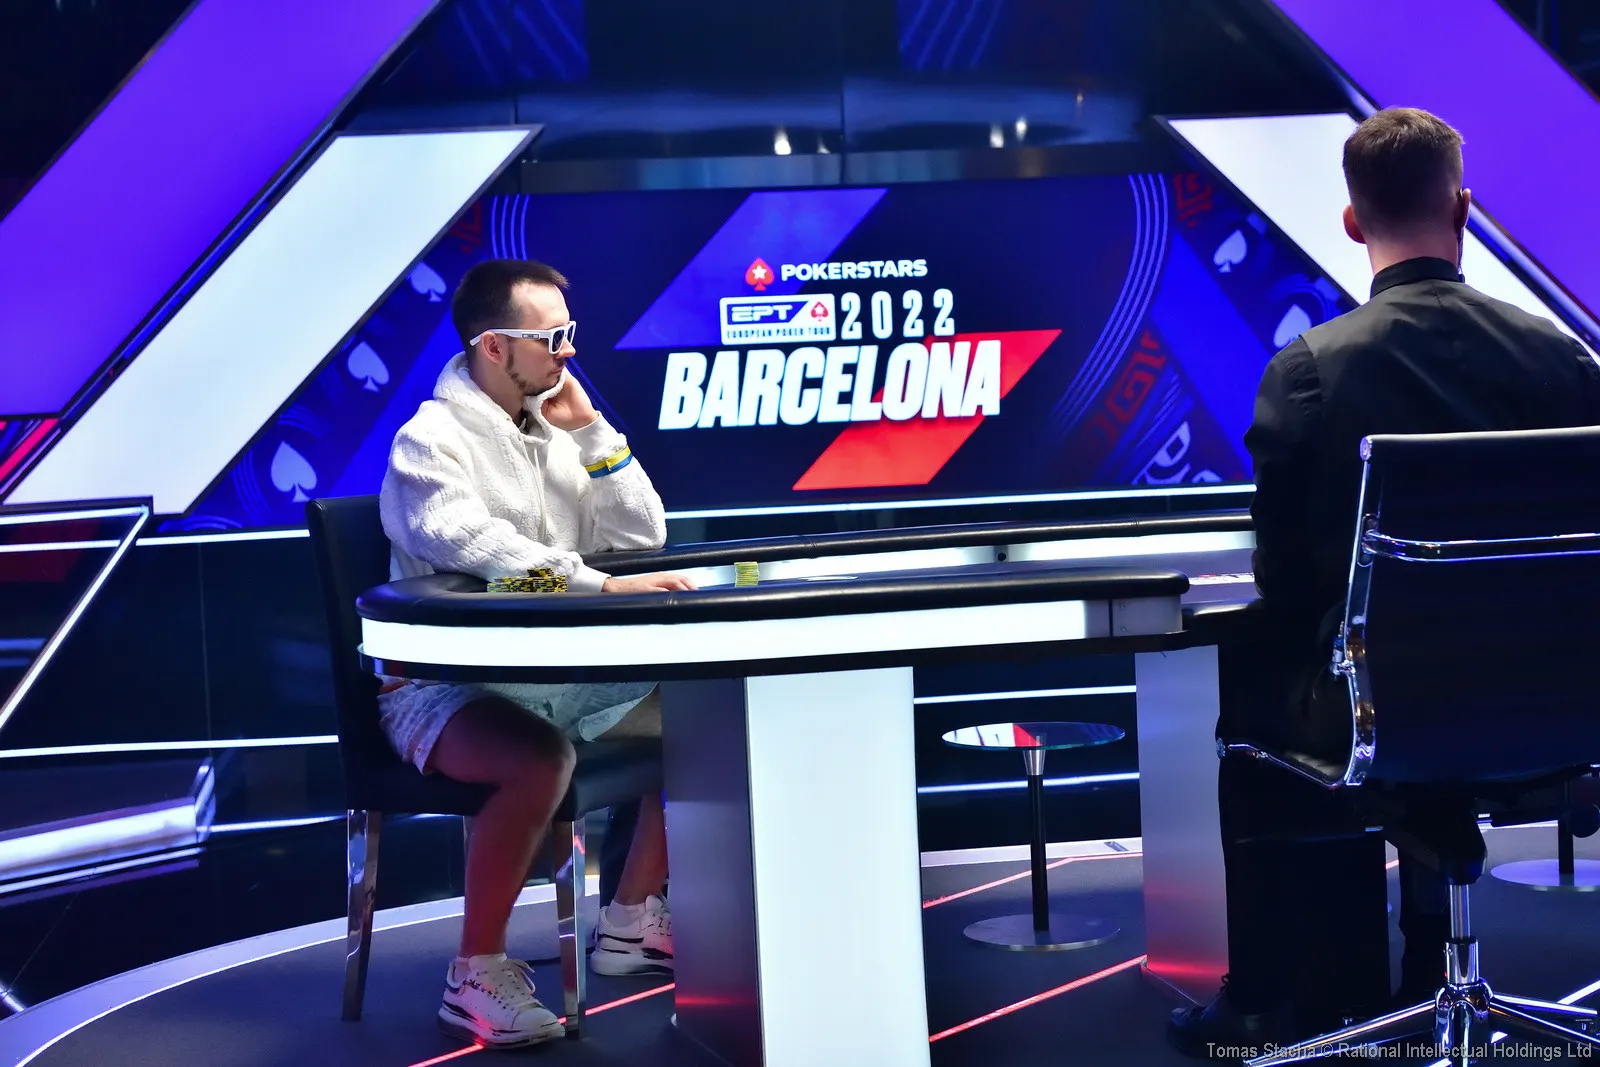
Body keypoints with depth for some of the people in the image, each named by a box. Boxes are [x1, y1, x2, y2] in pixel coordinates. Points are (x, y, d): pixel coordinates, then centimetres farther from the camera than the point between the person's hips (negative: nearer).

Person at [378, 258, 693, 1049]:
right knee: (541, 760, -37)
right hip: (445, 687, -8)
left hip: (552, 674, 8)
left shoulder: (550, 430, 9)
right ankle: (478, 975, -21)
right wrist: (603, 586, -39)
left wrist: (588, 431, -3)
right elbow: (470, 546, -33)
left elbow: (641, 536, 8)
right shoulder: (433, 441, -14)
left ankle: (630, 921, 13)